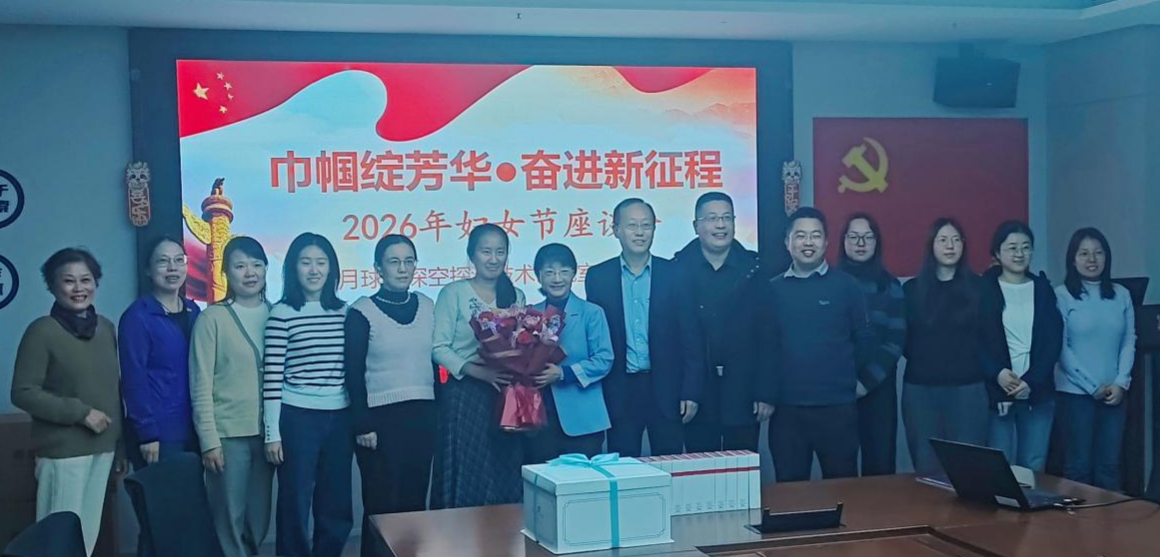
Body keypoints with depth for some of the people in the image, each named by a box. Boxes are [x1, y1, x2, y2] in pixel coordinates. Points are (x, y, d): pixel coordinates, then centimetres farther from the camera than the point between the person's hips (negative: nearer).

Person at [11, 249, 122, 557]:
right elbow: (23, 393, -12)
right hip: (63, 450, -6)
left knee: (89, 532, 12)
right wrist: (80, 412, -16)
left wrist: (122, 439, 13)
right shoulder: (43, 330, -8)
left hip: (103, 447, 6)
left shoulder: (106, 327, 9)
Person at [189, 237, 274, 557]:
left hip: (265, 432, 4)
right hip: (227, 433, -4)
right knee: (229, 519, 0)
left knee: (259, 520, 11)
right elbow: (201, 386, -6)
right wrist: (209, 440, -11)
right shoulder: (213, 318, -4)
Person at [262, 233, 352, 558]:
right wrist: (272, 432, -9)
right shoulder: (282, 314, -6)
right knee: (295, 507, 4)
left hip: (339, 418, 4)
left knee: (337, 509, 10)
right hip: (297, 418, -4)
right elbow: (272, 376, -7)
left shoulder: (344, 312, 7)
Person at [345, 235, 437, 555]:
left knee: (416, 500, 8)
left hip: (422, 416, 4)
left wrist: (441, 413, 10)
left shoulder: (428, 307, 8)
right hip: (381, 418, -4)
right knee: (381, 505, -1)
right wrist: (362, 425, -11)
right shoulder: (362, 313, -5)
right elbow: (354, 374, -6)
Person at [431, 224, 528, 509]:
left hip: (506, 398, 4)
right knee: (465, 479, -1)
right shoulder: (454, 293, -1)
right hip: (464, 397, -4)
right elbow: (438, 347, -8)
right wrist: (478, 371, -20)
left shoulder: (516, 296, 13)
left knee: (504, 480, 6)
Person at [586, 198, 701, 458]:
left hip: (666, 390, 0)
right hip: (619, 391, 1)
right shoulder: (598, 277, 4)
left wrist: (691, 392, -4)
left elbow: (690, 337, 1)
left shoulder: (675, 274, 2)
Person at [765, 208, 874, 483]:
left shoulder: (846, 286, 1)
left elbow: (865, 339, 4)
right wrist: (767, 391, 2)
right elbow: (766, 345, 8)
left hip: (837, 406, -1)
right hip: (787, 407, 2)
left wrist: (846, 377, 3)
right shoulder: (773, 290, 6)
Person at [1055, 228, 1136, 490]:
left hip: (1113, 393, 3)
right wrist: (1093, 386, -9)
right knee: (1079, 464, 1)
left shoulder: (1121, 295, 7)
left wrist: (1121, 383, -6)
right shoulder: (1061, 296, -5)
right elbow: (1060, 348, -7)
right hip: (1075, 392, -3)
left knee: (1109, 464, 6)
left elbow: (1129, 342, 7)